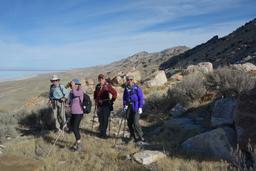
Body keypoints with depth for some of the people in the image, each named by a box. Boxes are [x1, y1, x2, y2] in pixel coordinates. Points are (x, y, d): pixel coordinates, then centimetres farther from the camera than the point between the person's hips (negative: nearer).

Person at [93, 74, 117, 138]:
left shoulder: (107, 86, -9)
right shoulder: (97, 86, 8)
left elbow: (114, 93, -9)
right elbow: (95, 94, 26)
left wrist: (111, 101, -7)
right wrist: (95, 100, 18)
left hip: (106, 105, -5)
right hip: (99, 105, 5)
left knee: (105, 119, -3)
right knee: (100, 119, 10)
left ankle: (103, 133, 7)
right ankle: (101, 132, 23)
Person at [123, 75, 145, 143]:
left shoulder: (137, 88, -8)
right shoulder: (126, 88, 8)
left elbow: (141, 98, -7)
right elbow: (124, 97, 17)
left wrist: (140, 107, -12)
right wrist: (124, 105, 5)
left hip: (135, 107, -5)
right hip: (128, 107, 5)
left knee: (135, 122, -10)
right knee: (129, 122, 8)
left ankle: (140, 137, 3)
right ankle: (132, 135, 27)